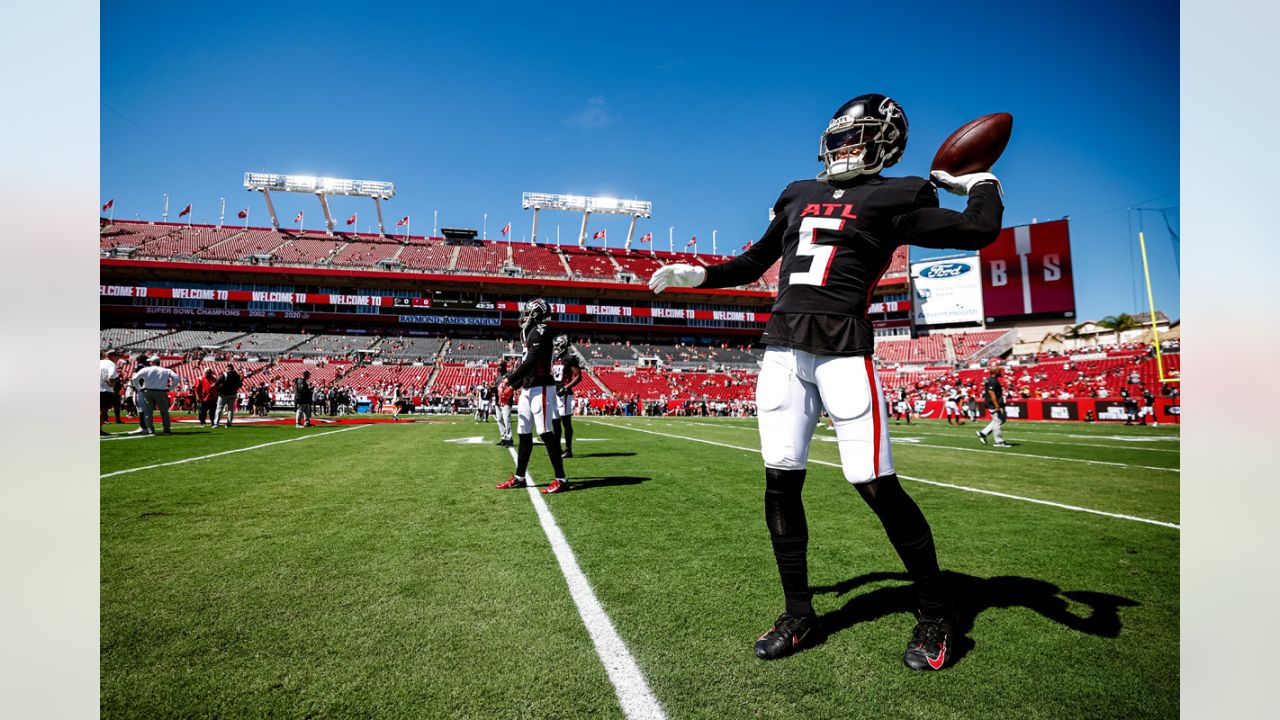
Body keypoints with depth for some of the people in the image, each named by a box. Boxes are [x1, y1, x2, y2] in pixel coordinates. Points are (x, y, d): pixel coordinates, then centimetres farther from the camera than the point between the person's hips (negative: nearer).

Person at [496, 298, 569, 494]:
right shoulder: (529, 333, 18)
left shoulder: (541, 331, -10)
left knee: (546, 433, -11)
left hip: (541, 388, -10)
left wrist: (509, 379, -10)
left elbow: (530, 362, -18)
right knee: (524, 434, 13)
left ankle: (561, 479, -8)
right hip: (527, 388, 10)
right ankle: (519, 477, 21)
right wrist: (511, 386, 16)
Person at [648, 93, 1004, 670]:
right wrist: (695, 275, 20)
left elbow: (978, 232, -3)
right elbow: (753, 265, 27)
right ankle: (799, 616, 19)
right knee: (780, 482, 3)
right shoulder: (800, 197, 21)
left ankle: (935, 613, 19)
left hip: (842, 349, -5)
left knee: (877, 486, -6)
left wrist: (981, 185, 13)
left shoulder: (892, 200, 5)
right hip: (782, 347, 6)